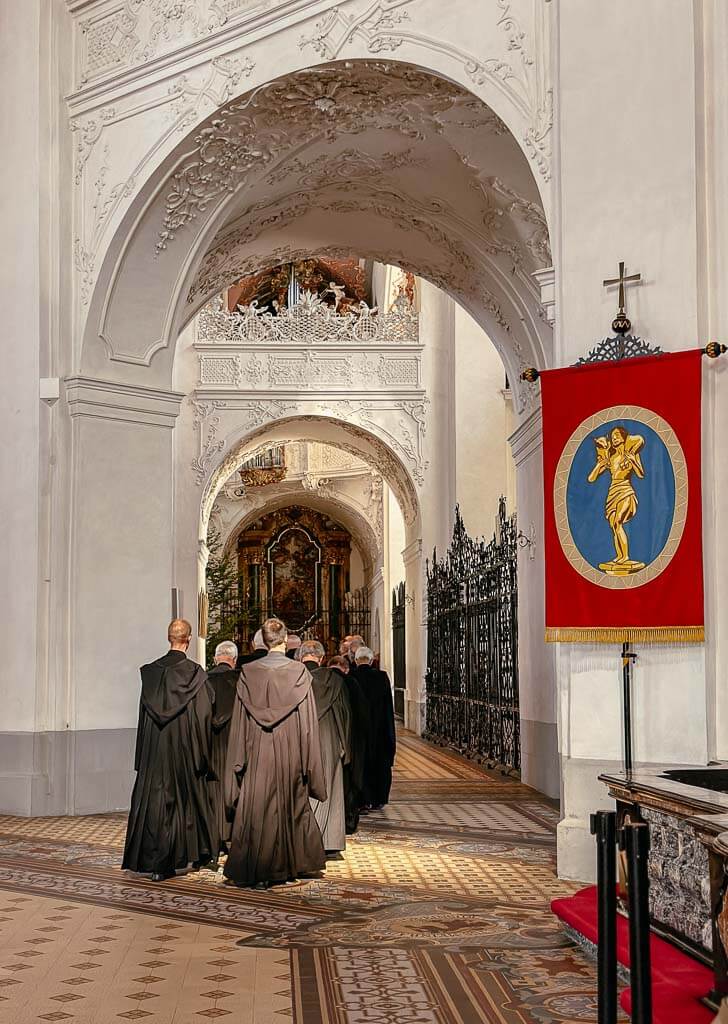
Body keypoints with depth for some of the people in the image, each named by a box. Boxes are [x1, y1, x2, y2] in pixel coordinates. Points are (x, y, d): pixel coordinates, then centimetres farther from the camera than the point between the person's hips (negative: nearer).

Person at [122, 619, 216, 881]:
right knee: (186, 797, 11)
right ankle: (198, 852, 22)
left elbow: (144, 714, 5)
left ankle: (153, 861, 1)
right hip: (184, 749, -2)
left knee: (154, 799, 5)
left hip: (154, 749, 2)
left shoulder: (150, 672, 0)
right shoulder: (195, 674, -9)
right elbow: (204, 716, -8)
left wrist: (143, 755, 13)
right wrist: (203, 752, 1)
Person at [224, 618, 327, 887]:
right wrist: (308, 762, 2)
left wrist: (240, 761, 5)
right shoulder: (299, 672, -6)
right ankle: (283, 865, 22)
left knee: (255, 807, 5)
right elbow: (308, 722, -5)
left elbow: (239, 721, 0)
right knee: (291, 806, 13)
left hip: (257, 754, 1)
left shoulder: (248, 673, -3)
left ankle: (252, 870, 5)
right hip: (289, 753, 0)